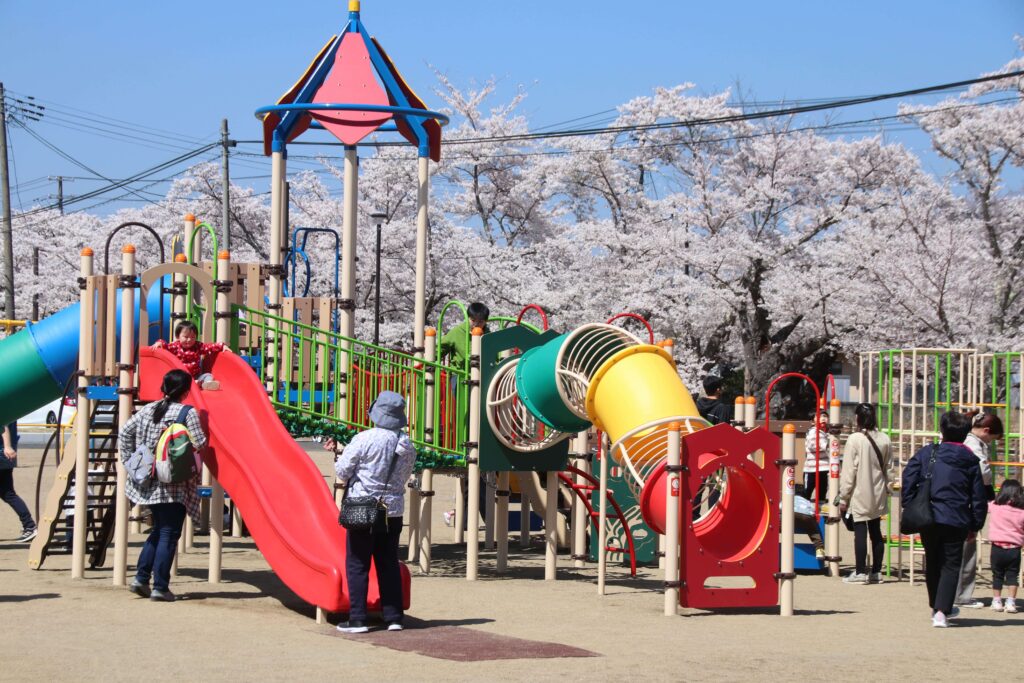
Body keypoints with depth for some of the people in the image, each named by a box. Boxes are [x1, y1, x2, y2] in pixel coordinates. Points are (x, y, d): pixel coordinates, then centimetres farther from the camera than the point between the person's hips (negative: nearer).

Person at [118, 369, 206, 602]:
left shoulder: (147, 410, 7)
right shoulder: (188, 413, -10)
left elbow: (125, 432, 9)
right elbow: (199, 443, -14)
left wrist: (129, 460, 13)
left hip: (148, 481, 6)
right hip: (175, 486, -6)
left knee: (159, 530, 21)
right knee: (169, 535, 1)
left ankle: (141, 578, 15)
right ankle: (160, 587, 0)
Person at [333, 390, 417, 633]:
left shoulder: (364, 439, -15)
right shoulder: (408, 445, 3)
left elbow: (342, 471, -11)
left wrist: (338, 455, 10)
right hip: (393, 509, 5)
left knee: (357, 564, 2)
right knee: (389, 563, 13)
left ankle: (357, 619, 0)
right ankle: (393, 617, 13)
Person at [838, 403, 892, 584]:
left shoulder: (855, 439, -13)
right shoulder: (884, 440, 2)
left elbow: (848, 471, -11)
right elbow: (887, 466, 9)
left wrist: (843, 497, -6)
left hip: (860, 494, -5)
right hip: (878, 494, 5)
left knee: (860, 531, -1)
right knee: (876, 531, 11)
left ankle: (860, 572, 0)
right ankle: (876, 571, 15)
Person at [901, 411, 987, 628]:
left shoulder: (926, 453, 1)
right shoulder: (971, 461, 3)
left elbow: (909, 479, -5)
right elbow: (978, 497, 3)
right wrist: (975, 526, 10)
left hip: (928, 519, 1)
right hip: (956, 522, -1)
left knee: (932, 563, 19)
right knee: (951, 565, 4)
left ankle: (937, 607, 32)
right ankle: (941, 611, -10)